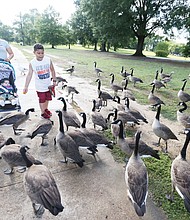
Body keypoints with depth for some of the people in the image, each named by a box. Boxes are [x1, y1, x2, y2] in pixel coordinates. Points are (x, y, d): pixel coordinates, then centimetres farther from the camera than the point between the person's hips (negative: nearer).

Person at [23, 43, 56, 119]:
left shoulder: (48, 60, -10)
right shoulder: (32, 63, -13)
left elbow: (52, 70, 2)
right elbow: (29, 75, -11)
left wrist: (54, 80, 5)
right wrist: (26, 87, -14)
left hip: (48, 84, 3)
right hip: (40, 86, -2)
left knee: (47, 98, 19)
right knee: (42, 99, 8)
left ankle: (46, 109, 45)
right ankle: (43, 112, 29)